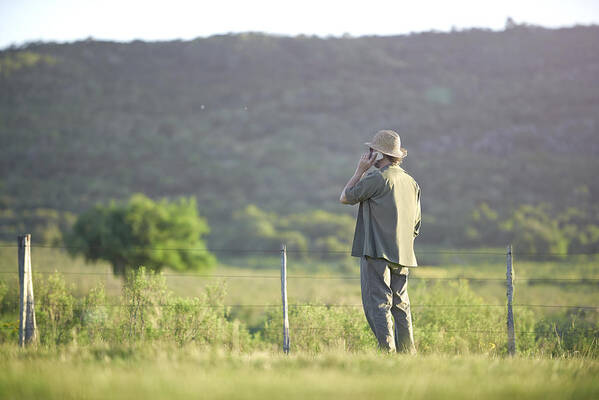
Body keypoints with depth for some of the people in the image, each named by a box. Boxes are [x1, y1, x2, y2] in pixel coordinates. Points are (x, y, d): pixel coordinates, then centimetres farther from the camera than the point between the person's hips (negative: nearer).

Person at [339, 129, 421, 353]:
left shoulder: (377, 178, -10)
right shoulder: (411, 183, 14)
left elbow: (345, 198, 0)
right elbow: (415, 225, 17)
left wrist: (360, 170, 4)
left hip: (377, 253, -7)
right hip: (402, 254, 7)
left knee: (378, 303, -7)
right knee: (400, 305, 12)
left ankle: (387, 350, -15)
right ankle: (407, 353, 10)